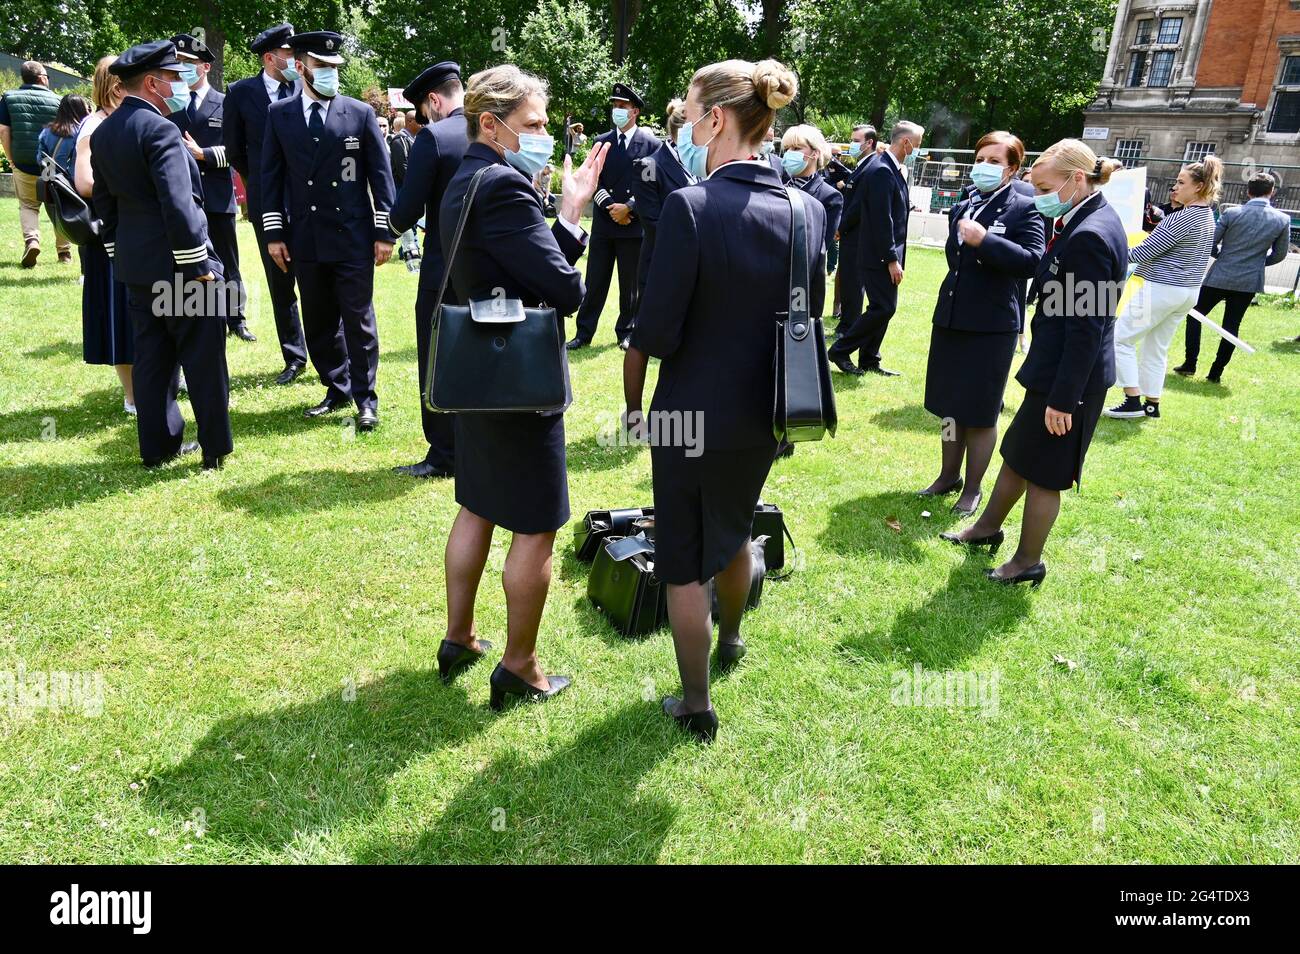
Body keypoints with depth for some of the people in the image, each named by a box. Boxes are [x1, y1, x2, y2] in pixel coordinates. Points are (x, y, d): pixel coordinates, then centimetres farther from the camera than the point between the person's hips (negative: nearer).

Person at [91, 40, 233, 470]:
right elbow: (178, 205, -21)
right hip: (176, 262, -8)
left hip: (134, 264, 8)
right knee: (203, 357, 0)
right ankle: (215, 447, 6)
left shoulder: (103, 132, 12)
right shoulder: (159, 129, -15)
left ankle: (158, 445, 20)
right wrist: (199, 265, -17)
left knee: (152, 356, 13)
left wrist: (119, 256, 21)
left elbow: (105, 203, 16)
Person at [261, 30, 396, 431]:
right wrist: (274, 233, 2)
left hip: (353, 237, -3)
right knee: (319, 322, 9)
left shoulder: (361, 113, 2)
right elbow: (271, 175, 8)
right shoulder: (279, 114, 7)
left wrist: (385, 232, -4)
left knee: (358, 320, 0)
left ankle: (365, 398, 9)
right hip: (305, 239, 3)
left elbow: (380, 175, 1)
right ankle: (337, 390, 23)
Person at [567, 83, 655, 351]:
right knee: (594, 282, 4)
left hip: (634, 224, -2)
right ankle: (584, 333, 10)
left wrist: (629, 207, -14)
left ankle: (626, 333, 18)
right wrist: (611, 207, -10)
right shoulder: (602, 142, 9)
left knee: (630, 284, 6)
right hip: (603, 222, 2)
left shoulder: (651, 144, 0)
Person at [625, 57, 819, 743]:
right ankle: (730, 639, 53)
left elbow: (655, 331, -20)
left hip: (692, 412, -6)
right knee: (733, 531, 29)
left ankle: (696, 706, 24)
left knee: (684, 562, 11)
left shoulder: (691, 206, -20)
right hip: (765, 413, 6)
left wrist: (632, 401, -3)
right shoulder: (807, 209, -3)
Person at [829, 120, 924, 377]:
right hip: (879, 257, -10)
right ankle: (840, 350, 2)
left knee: (883, 308, 11)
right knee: (883, 308, -9)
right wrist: (892, 259, -20)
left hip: (887, 255, 10)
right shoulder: (882, 171, -16)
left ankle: (869, 361, 19)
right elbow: (881, 220, -21)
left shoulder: (893, 169, 14)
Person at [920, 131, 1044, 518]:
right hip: (951, 319, 7)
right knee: (948, 406, 14)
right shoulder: (963, 207, 12)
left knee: (980, 413, 3)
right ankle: (948, 475, 30)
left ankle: (973, 488, 16)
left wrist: (984, 241, -27)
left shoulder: (1024, 208, -8)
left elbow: (1032, 261, -21)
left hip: (992, 326, -6)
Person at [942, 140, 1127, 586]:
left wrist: (1063, 398, -21)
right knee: (1018, 451, 22)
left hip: (1069, 376, -10)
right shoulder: (1085, 221, 7)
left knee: (1041, 471, 6)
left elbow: (1086, 328, -24)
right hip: (1053, 364, 10)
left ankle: (1028, 562, 23)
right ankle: (987, 528, 40)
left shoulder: (1090, 236, -23)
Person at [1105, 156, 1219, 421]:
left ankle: (1133, 401, -4)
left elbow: (1144, 252, -19)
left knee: (1120, 339, -1)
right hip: (1189, 290, 10)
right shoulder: (1208, 216, 10)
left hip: (1161, 289, -10)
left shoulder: (1180, 218, -20)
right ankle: (1152, 404, 20)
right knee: (1157, 348, 16)